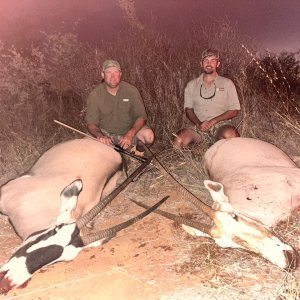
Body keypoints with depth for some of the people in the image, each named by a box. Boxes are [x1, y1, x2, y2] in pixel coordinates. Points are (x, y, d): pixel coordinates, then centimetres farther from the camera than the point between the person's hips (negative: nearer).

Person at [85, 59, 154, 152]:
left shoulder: (131, 91, -12)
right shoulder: (95, 95, -13)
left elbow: (141, 117, -12)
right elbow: (91, 123, -12)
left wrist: (130, 134, -30)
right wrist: (100, 136, -36)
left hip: (130, 129, 0)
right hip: (106, 133, 1)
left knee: (149, 136, -29)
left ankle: (138, 145, 8)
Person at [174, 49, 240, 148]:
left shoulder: (227, 83, 12)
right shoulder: (192, 85, 17)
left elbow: (234, 111, 6)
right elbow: (188, 109, 12)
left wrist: (213, 121, -9)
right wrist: (198, 123, -9)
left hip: (221, 125, 0)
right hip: (199, 128, 1)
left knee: (229, 134, -37)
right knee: (180, 138, -31)